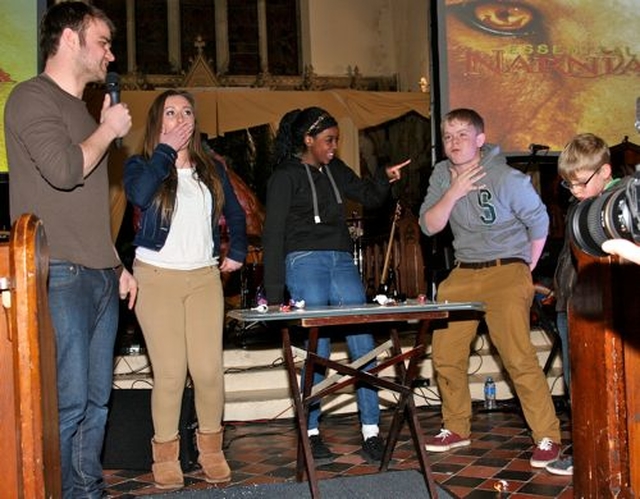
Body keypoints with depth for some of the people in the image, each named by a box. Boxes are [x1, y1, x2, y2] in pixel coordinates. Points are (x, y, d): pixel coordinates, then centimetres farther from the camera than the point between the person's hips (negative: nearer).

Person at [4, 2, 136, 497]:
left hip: (100, 278, 9)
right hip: (59, 276, -8)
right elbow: (63, 170, -20)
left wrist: (117, 265, 22)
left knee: (96, 400, 10)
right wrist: (109, 130, -4)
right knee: (68, 400, -9)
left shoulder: (82, 109, 23)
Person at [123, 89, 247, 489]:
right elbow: (139, 194, -20)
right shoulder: (142, 165, 4)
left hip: (205, 277, 3)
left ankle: (211, 447, 15)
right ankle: (165, 454, 9)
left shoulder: (212, 170, 14)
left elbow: (235, 213, 27)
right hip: (157, 276, -3)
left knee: (208, 369, -4)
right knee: (170, 371, -7)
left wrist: (237, 253, 15)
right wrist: (167, 149, -10)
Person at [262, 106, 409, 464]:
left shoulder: (335, 170, 16)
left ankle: (371, 432, 4)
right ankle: (311, 433, 10)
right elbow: (273, 235, -2)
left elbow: (369, 198, 22)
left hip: (342, 262, 5)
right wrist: (274, 293, -7)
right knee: (317, 351, -5)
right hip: (305, 263, -5)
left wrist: (385, 178, 0)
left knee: (363, 346, -2)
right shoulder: (286, 177, 0)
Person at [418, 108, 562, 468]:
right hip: (462, 274, 6)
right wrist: (453, 193, -17)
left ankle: (548, 437, -4)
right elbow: (429, 226, -2)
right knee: (446, 356, 6)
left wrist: (526, 270, 6)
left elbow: (539, 221, -1)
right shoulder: (443, 175, 4)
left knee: (519, 357, -15)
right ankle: (457, 429, 24)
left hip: (506, 272, -6)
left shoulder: (507, 178, -13)